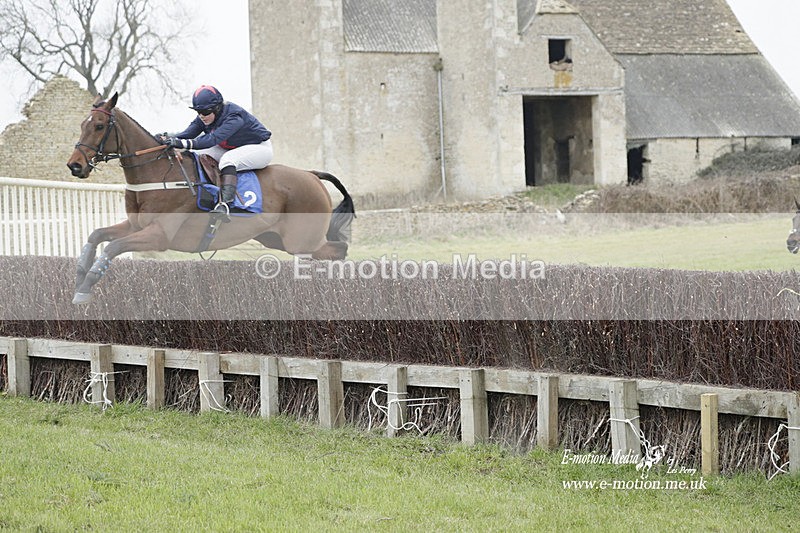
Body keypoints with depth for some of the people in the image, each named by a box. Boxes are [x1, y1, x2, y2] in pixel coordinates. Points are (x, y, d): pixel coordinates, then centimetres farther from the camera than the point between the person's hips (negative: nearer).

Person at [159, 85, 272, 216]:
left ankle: (225, 204, -49)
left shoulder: (234, 117, -34)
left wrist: (184, 143, -55)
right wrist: (168, 138, -40)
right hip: (230, 149, 9)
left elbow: (213, 138, -45)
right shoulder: (204, 118, -9)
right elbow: (188, 133, -19)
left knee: (227, 160, -38)